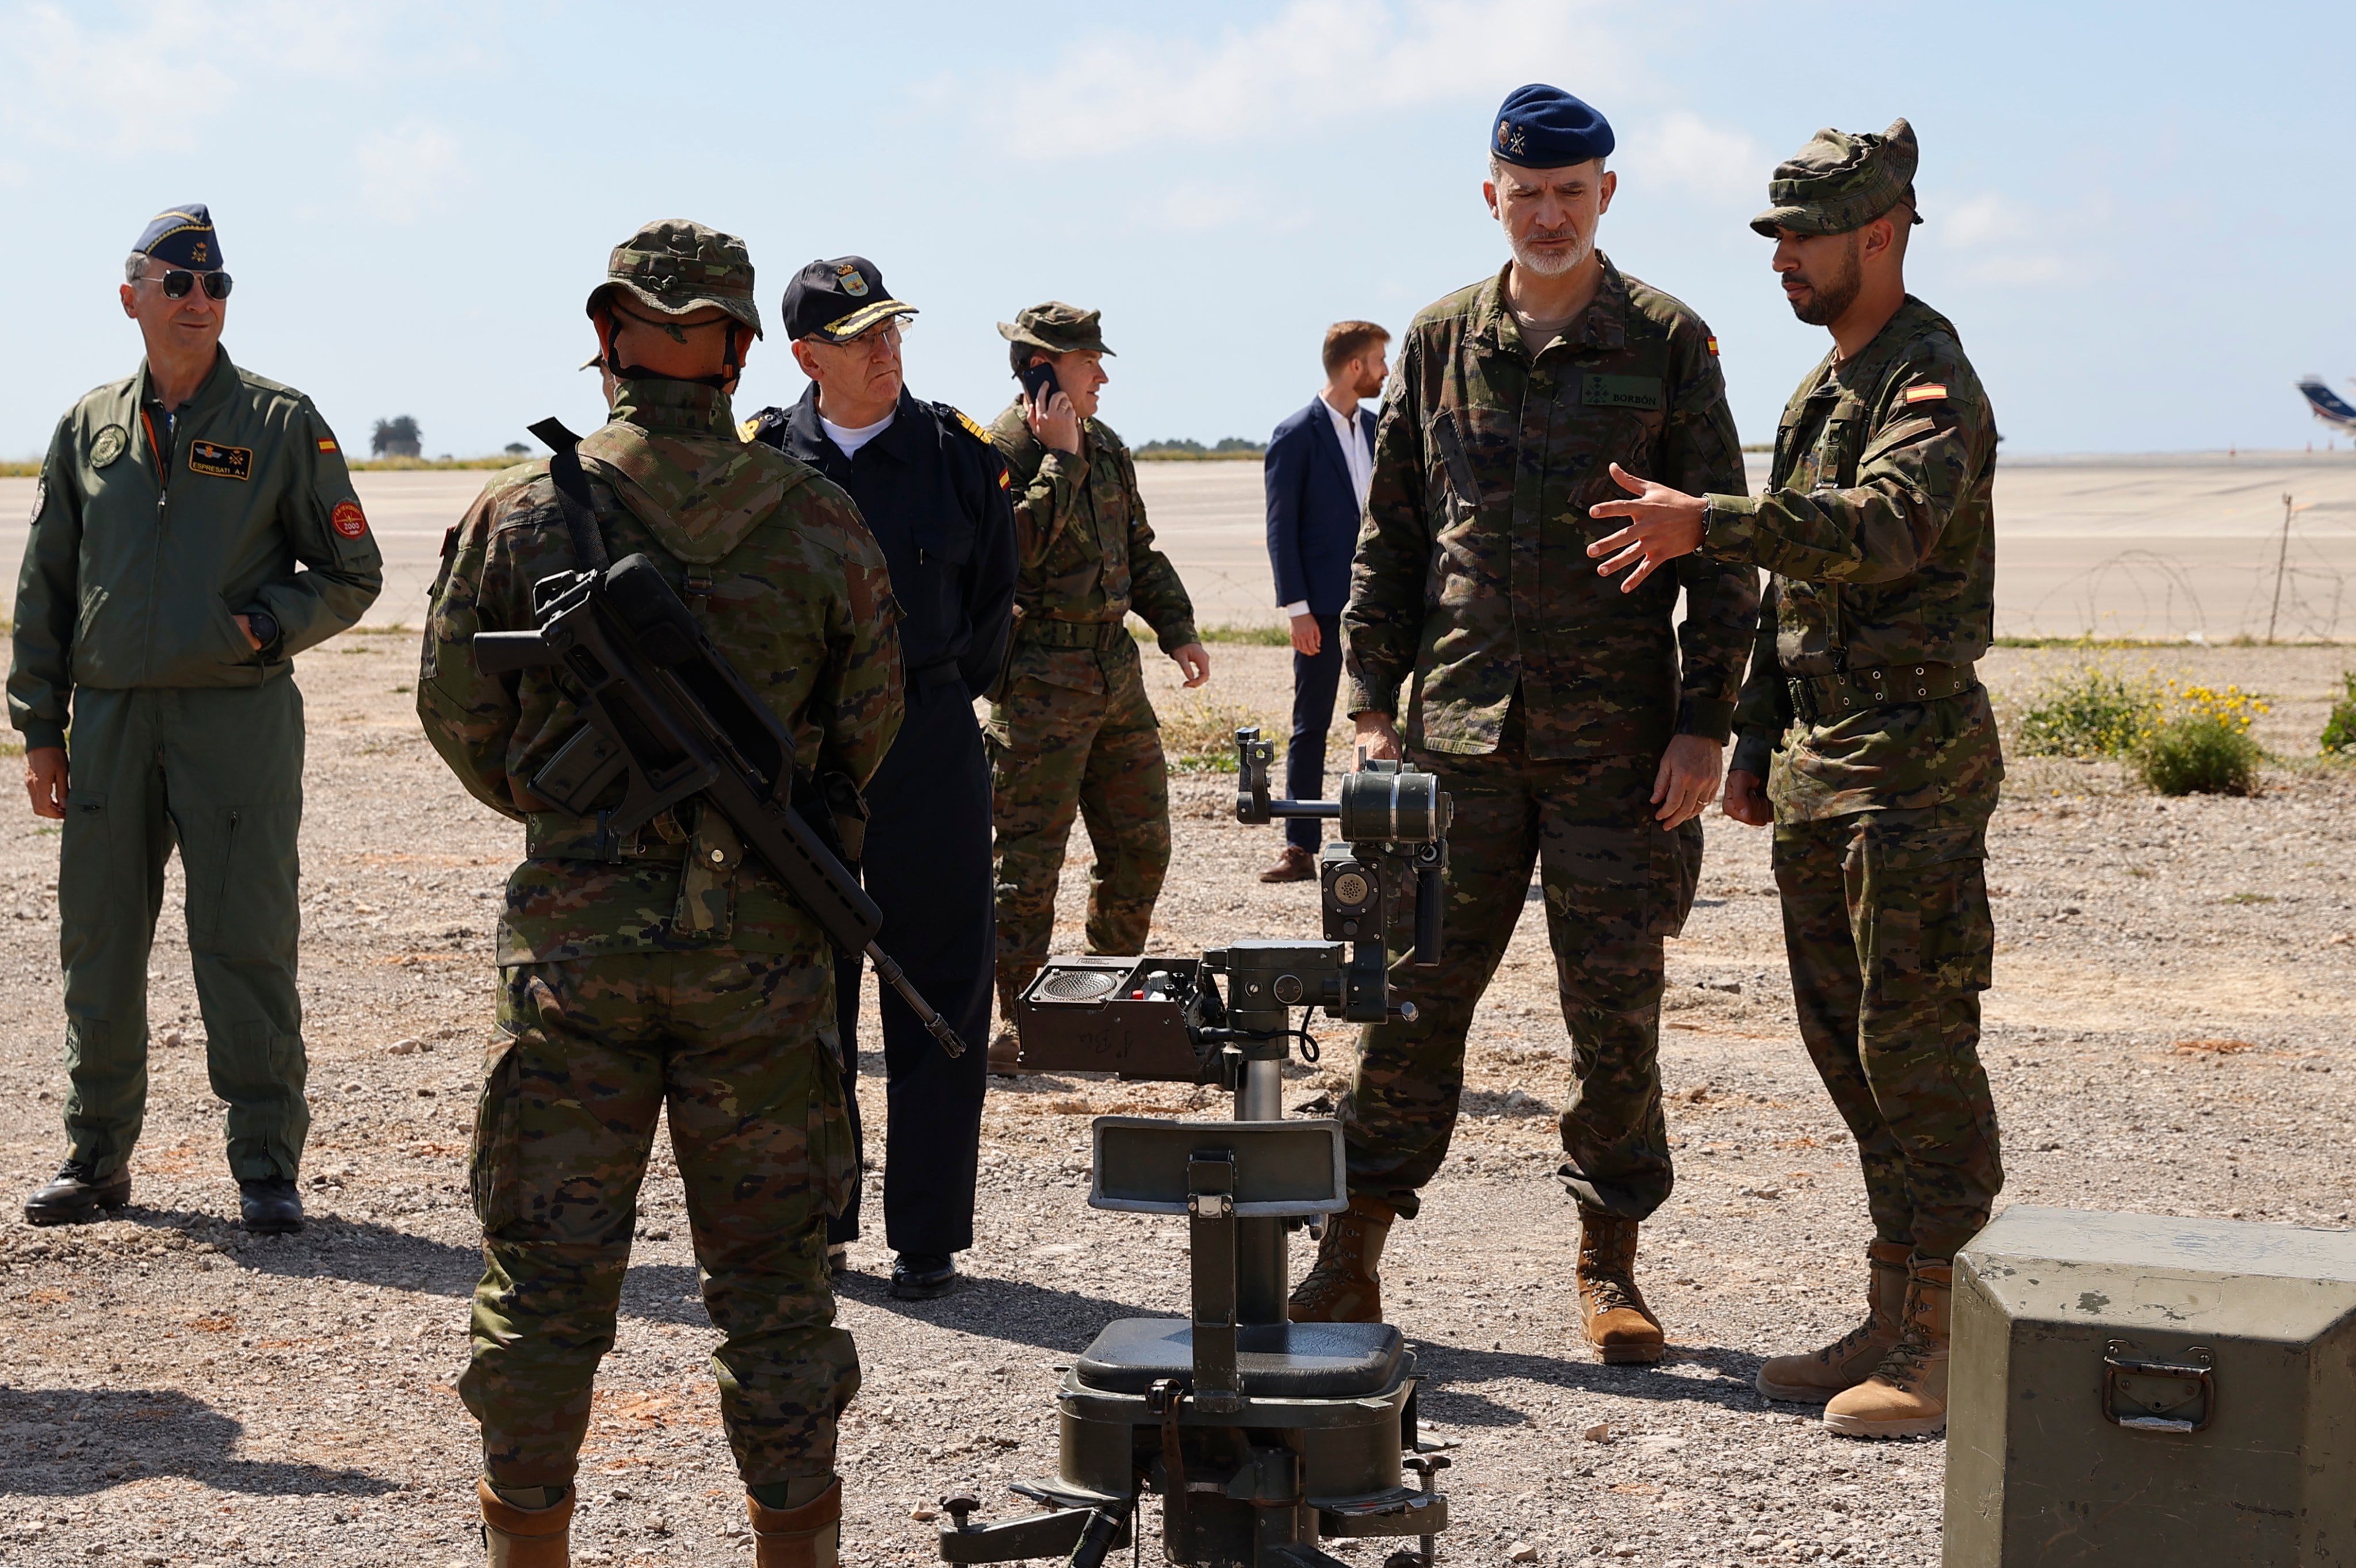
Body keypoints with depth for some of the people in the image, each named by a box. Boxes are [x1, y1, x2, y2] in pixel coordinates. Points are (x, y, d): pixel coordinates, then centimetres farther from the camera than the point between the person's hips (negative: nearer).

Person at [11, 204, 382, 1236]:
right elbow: (45, 590, 14)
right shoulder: (89, 430, 11)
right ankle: (96, 1158, 20)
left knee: (246, 947, -3)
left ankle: (267, 1165, 5)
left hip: (239, 716, -3)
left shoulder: (283, 425, 2)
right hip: (109, 720, 3)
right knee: (99, 947, 8)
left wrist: (265, 626, -11)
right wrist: (40, 729, 8)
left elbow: (349, 576, 5)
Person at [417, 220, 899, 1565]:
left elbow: (461, 719, 4)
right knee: (773, 1276, 10)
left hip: (575, 939, 0)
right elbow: (869, 725, 7)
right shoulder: (819, 521, -3)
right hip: (762, 940, 1)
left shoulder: (519, 517, -5)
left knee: (547, 1274, 10)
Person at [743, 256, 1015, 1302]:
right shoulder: (764, 462, 1)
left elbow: (993, 604, 8)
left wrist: (927, 698, 6)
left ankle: (927, 1236, 8)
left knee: (936, 1000, 1)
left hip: (926, 750, -1)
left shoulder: (959, 456, 0)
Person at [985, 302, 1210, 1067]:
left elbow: (1139, 550, 24)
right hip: (1040, 682, -8)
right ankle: (1020, 1025, 3)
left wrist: (1177, 628, 14)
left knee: (1141, 847, 12)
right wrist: (1061, 458, -19)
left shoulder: (1106, 446, 14)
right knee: (1029, 860, -4)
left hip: (1115, 670, 8)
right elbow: (1018, 544, -25)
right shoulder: (1000, 449, -10)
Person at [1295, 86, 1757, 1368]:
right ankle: (1350, 1258, 10)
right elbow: (1389, 540, 13)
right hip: (1459, 732, 2)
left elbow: (1721, 550, 1)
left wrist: (1704, 724, -6)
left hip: (1618, 738, -2)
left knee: (1614, 1010, 4)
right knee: (1411, 996, 2)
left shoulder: (1668, 345, 1)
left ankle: (1609, 1268, 17)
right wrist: (1372, 703, 6)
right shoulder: (1440, 343, 9)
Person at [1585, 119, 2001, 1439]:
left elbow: (1887, 525, -31)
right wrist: (1754, 744, 18)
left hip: (1912, 754, -9)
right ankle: (1896, 1320, 19)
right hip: (1818, 758, 9)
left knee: (1914, 1046, -8)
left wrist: (1707, 523, -37)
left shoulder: (1933, 381, -11)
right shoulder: (1823, 390, 18)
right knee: (1848, 1041, 11)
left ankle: (1953, 1344, -2)